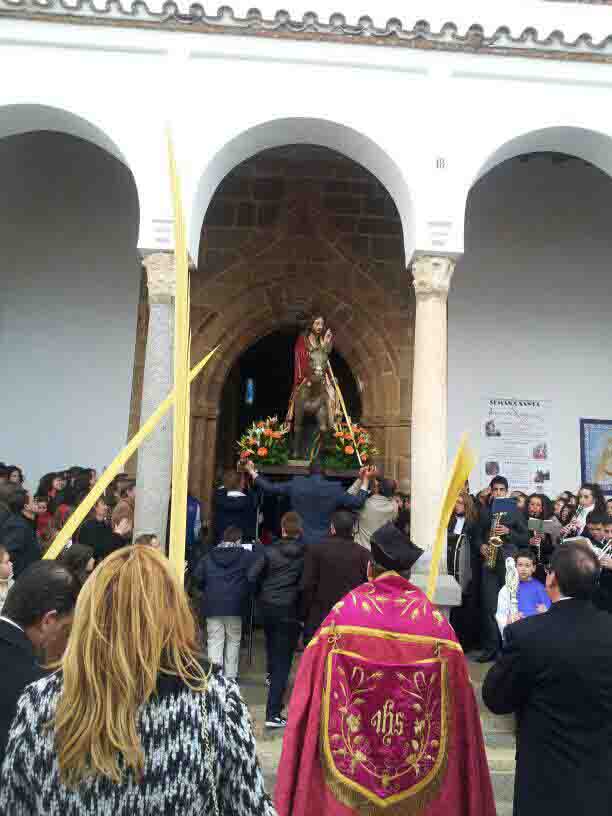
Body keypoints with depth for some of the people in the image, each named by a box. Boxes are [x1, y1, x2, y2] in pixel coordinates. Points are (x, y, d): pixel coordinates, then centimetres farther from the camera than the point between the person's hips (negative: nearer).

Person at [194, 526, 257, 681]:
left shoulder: (209, 556, 6)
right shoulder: (248, 556, -3)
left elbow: (198, 577, 5)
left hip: (212, 605, 2)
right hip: (235, 605, -2)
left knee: (215, 641, 4)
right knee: (233, 641, 11)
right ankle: (230, 676, 15)